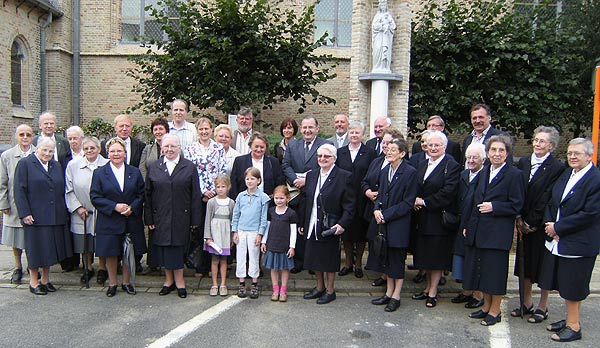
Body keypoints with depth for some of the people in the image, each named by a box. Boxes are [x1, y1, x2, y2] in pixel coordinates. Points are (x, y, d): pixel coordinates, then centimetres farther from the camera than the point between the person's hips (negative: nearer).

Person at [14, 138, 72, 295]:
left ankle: (45, 280, 22)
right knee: (36, 248, 2)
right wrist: (25, 213, -14)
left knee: (49, 249, 11)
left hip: (55, 217, 5)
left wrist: (64, 211, 10)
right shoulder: (25, 164, -2)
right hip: (35, 216, -5)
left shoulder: (56, 166, 14)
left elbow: (62, 190, 16)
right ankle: (33, 282, 16)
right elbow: (19, 191, -8)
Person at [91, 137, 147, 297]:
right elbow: (95, 197, -6)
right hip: (109, 221, -1)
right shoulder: (99, 173, 0)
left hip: (131, 221, 2)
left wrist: (132, 207, -13)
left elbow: (141, 194, 5)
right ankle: (112, 283, 24)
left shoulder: (134, 172, 5)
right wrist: (114, 206, -17)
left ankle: (127, 282, 26)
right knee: (111, 254, 7)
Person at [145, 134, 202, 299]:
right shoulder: (154, 168, 7)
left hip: (181, 217, -2)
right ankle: (169, 280, 24)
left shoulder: (189, 167, 0)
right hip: (160, 217, 2)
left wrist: (195, 219, -4)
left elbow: (195, 195, -1)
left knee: (177, 248, 2)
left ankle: (179, 281, 17)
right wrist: (149, 218, 2)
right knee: (163, 249, 9)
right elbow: (148, 195, 7)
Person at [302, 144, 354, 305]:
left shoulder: (344, 176, -9)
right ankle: (320, 287, 34)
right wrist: (303, 224, 10)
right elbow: (307, 202, 12)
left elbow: (349, 206, -10)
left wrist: (342, 224, -19)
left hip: (330, 227, -5)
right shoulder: (311, 175, 8)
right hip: (312, 226, 5)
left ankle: (330, 290, 26)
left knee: (329, 259, 8)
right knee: (314, 257, 15)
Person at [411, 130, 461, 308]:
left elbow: (447, 193, -19)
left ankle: (433, 293, 14)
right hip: (422, 218, 7)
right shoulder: (422, 165, 13)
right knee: (425, 255, 14)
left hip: (438, 218, -7)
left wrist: (424, 202, -14)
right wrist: (415, 200, -4)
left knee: (436, 257, 3)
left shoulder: (452, 166, -10)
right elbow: (416, 188, 17)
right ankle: (428, 288, 27)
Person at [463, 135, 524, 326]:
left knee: (495, 270, 2)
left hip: (498, 232, -7)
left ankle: (495, 310, 18)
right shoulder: (484, 172, 12)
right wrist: (467, 224, 14)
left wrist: (493, 207, -19)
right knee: (481, 269, 14)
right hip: (478, 230, 7)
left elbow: (516, 206, -10)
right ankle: (486, 306, 30)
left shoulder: (514, 174, -9)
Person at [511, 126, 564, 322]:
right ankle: (527, 303, 28)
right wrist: (520, 219, -2)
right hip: (525, 223, 6)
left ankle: (542, 307, 20)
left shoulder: (557, 168, -13)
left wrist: (531, 223, -11)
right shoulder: (523, 163, 5)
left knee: (542, 265, 5)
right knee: (525, 263, 14)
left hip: (542, 224, -5)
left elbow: (547, 200, -14)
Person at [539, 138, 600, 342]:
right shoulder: (566, 174, 8)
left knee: (573, 286, 5)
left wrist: (558, 227, -17)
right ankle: (570, 319, 34)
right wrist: (549, 224, -5)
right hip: (558, 241, 7)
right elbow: (552, 202, 11)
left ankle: (573, 326, 20)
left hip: (579, 244, -7)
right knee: (563, 284, 17)